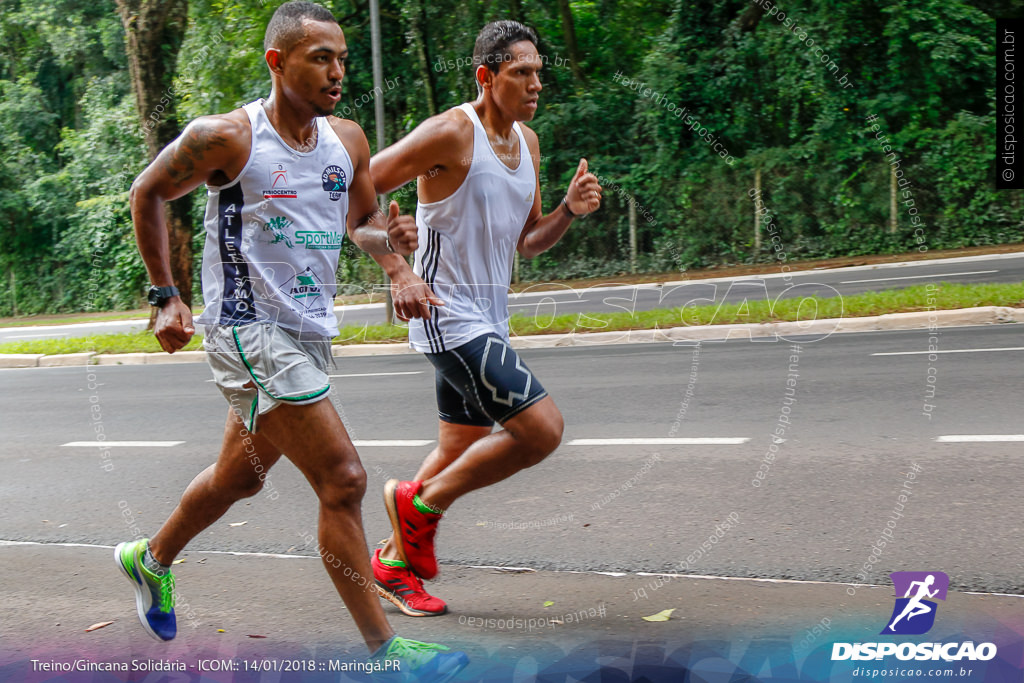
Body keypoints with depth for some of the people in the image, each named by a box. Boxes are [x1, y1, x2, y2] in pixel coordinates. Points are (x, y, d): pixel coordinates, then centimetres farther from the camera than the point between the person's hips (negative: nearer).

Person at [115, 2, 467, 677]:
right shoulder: (226, 136, -12)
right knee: (343, 481, -13)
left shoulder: (348, 140, 4)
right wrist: (166, 297, 0)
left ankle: (151, 559, 50)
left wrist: (390, 234, -7)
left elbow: (362, 221, 17)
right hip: (249, 330, -7)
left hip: (311, 331, 8)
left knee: (241, 476, 23)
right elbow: (147, 194, 2)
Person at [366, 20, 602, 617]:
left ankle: (394, 563, 33)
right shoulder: (452, 132, -14)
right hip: (448, 316, -9)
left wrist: (569, 210, -1)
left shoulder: (528, 142, 11)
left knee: (459, 454, 16)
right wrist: (398, 271, -24)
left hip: (488, 320, 9)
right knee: (543, 429, -15)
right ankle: (419, 503, 3)